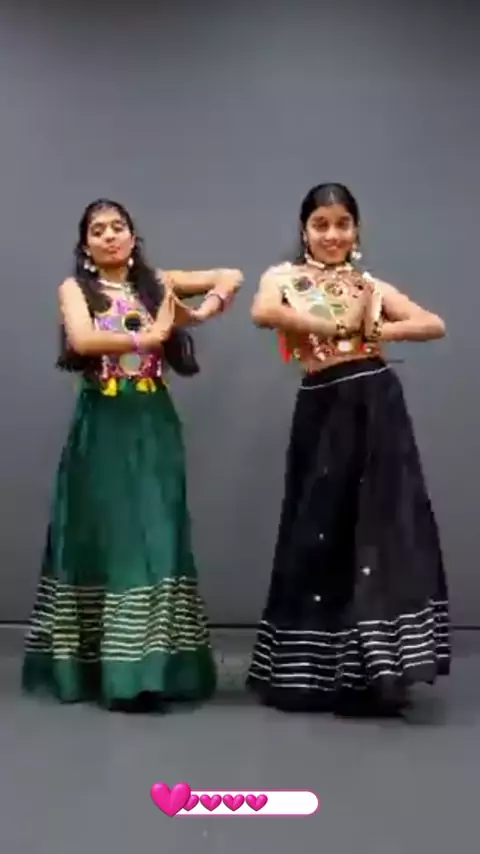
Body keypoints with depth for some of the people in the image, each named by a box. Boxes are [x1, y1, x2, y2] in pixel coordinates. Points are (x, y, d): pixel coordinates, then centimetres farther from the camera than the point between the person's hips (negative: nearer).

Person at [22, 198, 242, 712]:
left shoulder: (157, 284, 11)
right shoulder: (75, 288, 4)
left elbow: (231, 276, 10)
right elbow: (82, 340, -16)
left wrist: (200, 312, -7)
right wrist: (147, 337, -14)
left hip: (152, 426, 2)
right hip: (101, 429, -2)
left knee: (154, 536, -2)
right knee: (104, 537, 0)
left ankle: (149, 668, 1)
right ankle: (99, 667, 7)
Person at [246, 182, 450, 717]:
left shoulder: (372, 286, 15)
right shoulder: (283, 277, 7)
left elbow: (435, 325, 8)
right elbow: (262, 313, -17)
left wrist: (384, 331, -7)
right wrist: (339, 326, -13)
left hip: (377, 409, 2)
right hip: (323, 412, -2)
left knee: (382, 529, 0)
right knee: (321, 534, 4)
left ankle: (373, 670, 11)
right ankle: (312, 672, 18)